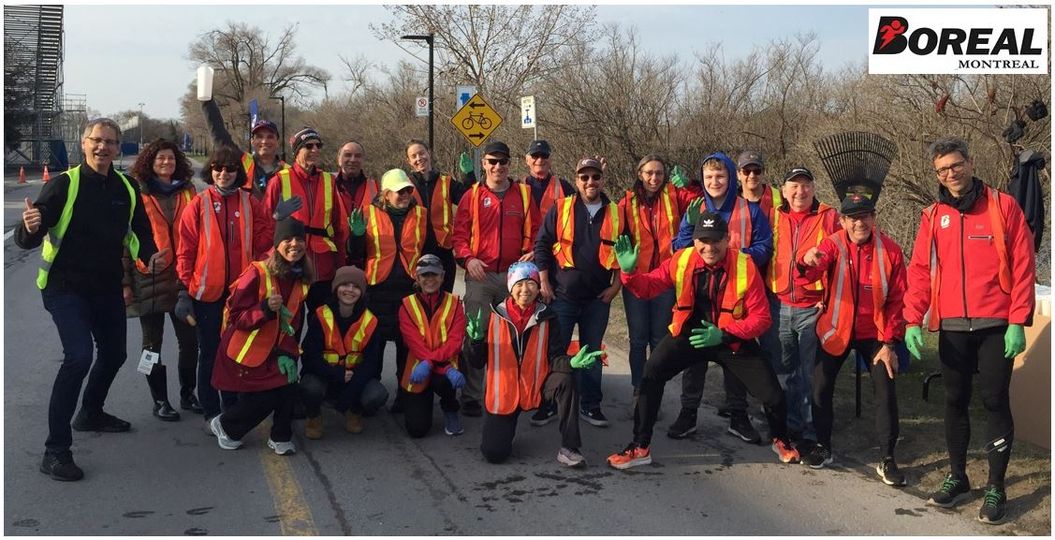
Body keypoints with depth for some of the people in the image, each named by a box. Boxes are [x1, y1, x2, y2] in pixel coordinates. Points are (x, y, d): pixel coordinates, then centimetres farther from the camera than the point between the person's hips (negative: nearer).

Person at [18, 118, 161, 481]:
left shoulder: (127, 188, 2)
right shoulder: (64, 185, -13)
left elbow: (139, 230, 13)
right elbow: (27, 241, -16)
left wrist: (149, 256, -7)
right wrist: (30, 229, -40)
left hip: (108, 288, 6)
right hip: (66, 287, -6)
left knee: (114, 354, 19)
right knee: (79, 356, -21)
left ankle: (91, 414, 46)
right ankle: (56, 450, -14)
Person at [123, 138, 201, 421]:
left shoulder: (187, 192, 8)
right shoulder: (138, 195, -1)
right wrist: (125, 281, -7)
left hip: (183, 278, 3)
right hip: (148, 278, -3)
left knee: (189, 340, 7)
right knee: (153, 343, 8)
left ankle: (187, 394, 24)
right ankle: (160, 400, 18)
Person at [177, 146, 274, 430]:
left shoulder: (250, 204, 4)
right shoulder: (198, 204, -1)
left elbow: (264, 243, 6)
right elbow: (186, 250, -2)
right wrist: (184, 289, -5)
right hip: (206, 291, -2)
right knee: (210, 352, 8)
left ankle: (232, 409, 25)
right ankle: (211, 412, 20)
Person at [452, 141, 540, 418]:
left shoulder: (523, 194, 8)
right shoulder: (473, 195, 6)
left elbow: (534, 231, 9)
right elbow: (460, 233, 4)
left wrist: (531, 252, -9)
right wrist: (467, 258, -12)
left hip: (515, 275, 1)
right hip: (480, 275, -1)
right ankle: (471, 396, 5)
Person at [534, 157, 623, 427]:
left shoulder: (616, 213, 5)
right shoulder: (560, 209, -1)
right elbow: (542, 245, -1)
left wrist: (615, 285, 3)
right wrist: (544, 283, -5)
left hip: (598, 298, 2)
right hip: (562, 295, -2)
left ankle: (590, 404, 21)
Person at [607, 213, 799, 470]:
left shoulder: (746, 266, -19)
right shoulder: (682, 260, -12)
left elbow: (761, 318, -16)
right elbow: (649, 286, -2)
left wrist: (723, 334, -28)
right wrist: (629, 272, -24)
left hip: (733, 340, -1)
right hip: (689, 335, 1)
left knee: (772, 394, -3)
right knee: (651, 373, -17)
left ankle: (780, 441, 34)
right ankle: (640, 447, -1)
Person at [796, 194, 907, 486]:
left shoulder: (890, 250, -10)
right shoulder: (833, 245, -11)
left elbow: (897, 300, -6)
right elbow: (812, 272, -30)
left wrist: (890, 342, -9)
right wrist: (807, 262, -55)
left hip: (875, 333, 0)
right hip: (835, 330, 0)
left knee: (886, 392, -3)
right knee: (821, 388, 2)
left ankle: (887, 459, 11)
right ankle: (823, 448, 22)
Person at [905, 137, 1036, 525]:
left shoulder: (1003, 206, -1)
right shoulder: (933, 216, 7)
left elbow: (1023, 266, -4)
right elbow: (920, 270, 3)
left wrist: (1018, 321, -11)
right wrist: (913, 319, -8)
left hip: (995, 326, -3)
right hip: (951, 328, 3)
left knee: (994, 401, 0)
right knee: (955, 402, 11)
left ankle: (996, 488, 11)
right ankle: (957, 478, 24)